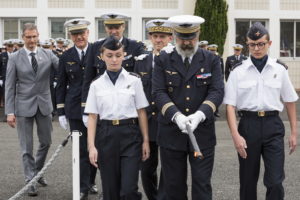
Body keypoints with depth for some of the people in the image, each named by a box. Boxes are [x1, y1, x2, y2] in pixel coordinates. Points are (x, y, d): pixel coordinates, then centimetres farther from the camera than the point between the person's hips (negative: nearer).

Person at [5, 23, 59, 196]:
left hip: (44, 104, 3)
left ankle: (38, 171, 36)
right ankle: (31, 180, 14)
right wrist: (10, 112, -9)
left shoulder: (48, 55, 2)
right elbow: (10, 86, -4)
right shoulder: (15, 58, -3)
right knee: (27, 147, 3)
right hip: (24, 105, -2)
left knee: (46, 142, 13)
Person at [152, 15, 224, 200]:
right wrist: (176, 116, -21)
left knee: (202, 185, 1)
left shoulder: (211, 60, 4)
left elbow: (217, 91, -5)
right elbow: (158, 92, -5)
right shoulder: (163, 60, 4)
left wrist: (199, 115, -21)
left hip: (203, 133, 0)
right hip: (171, 134, 1)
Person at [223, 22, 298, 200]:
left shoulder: (280, 70, 3)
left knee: (275, 182, -6)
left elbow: (290, 101, 10)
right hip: (248, 125, 0)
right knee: (248, 181, 12)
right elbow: (230, 105, -3)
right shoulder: (238, 71, -1)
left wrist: (294, 132, 9)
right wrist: (236, 135, -12)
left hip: (273, 126, 0)